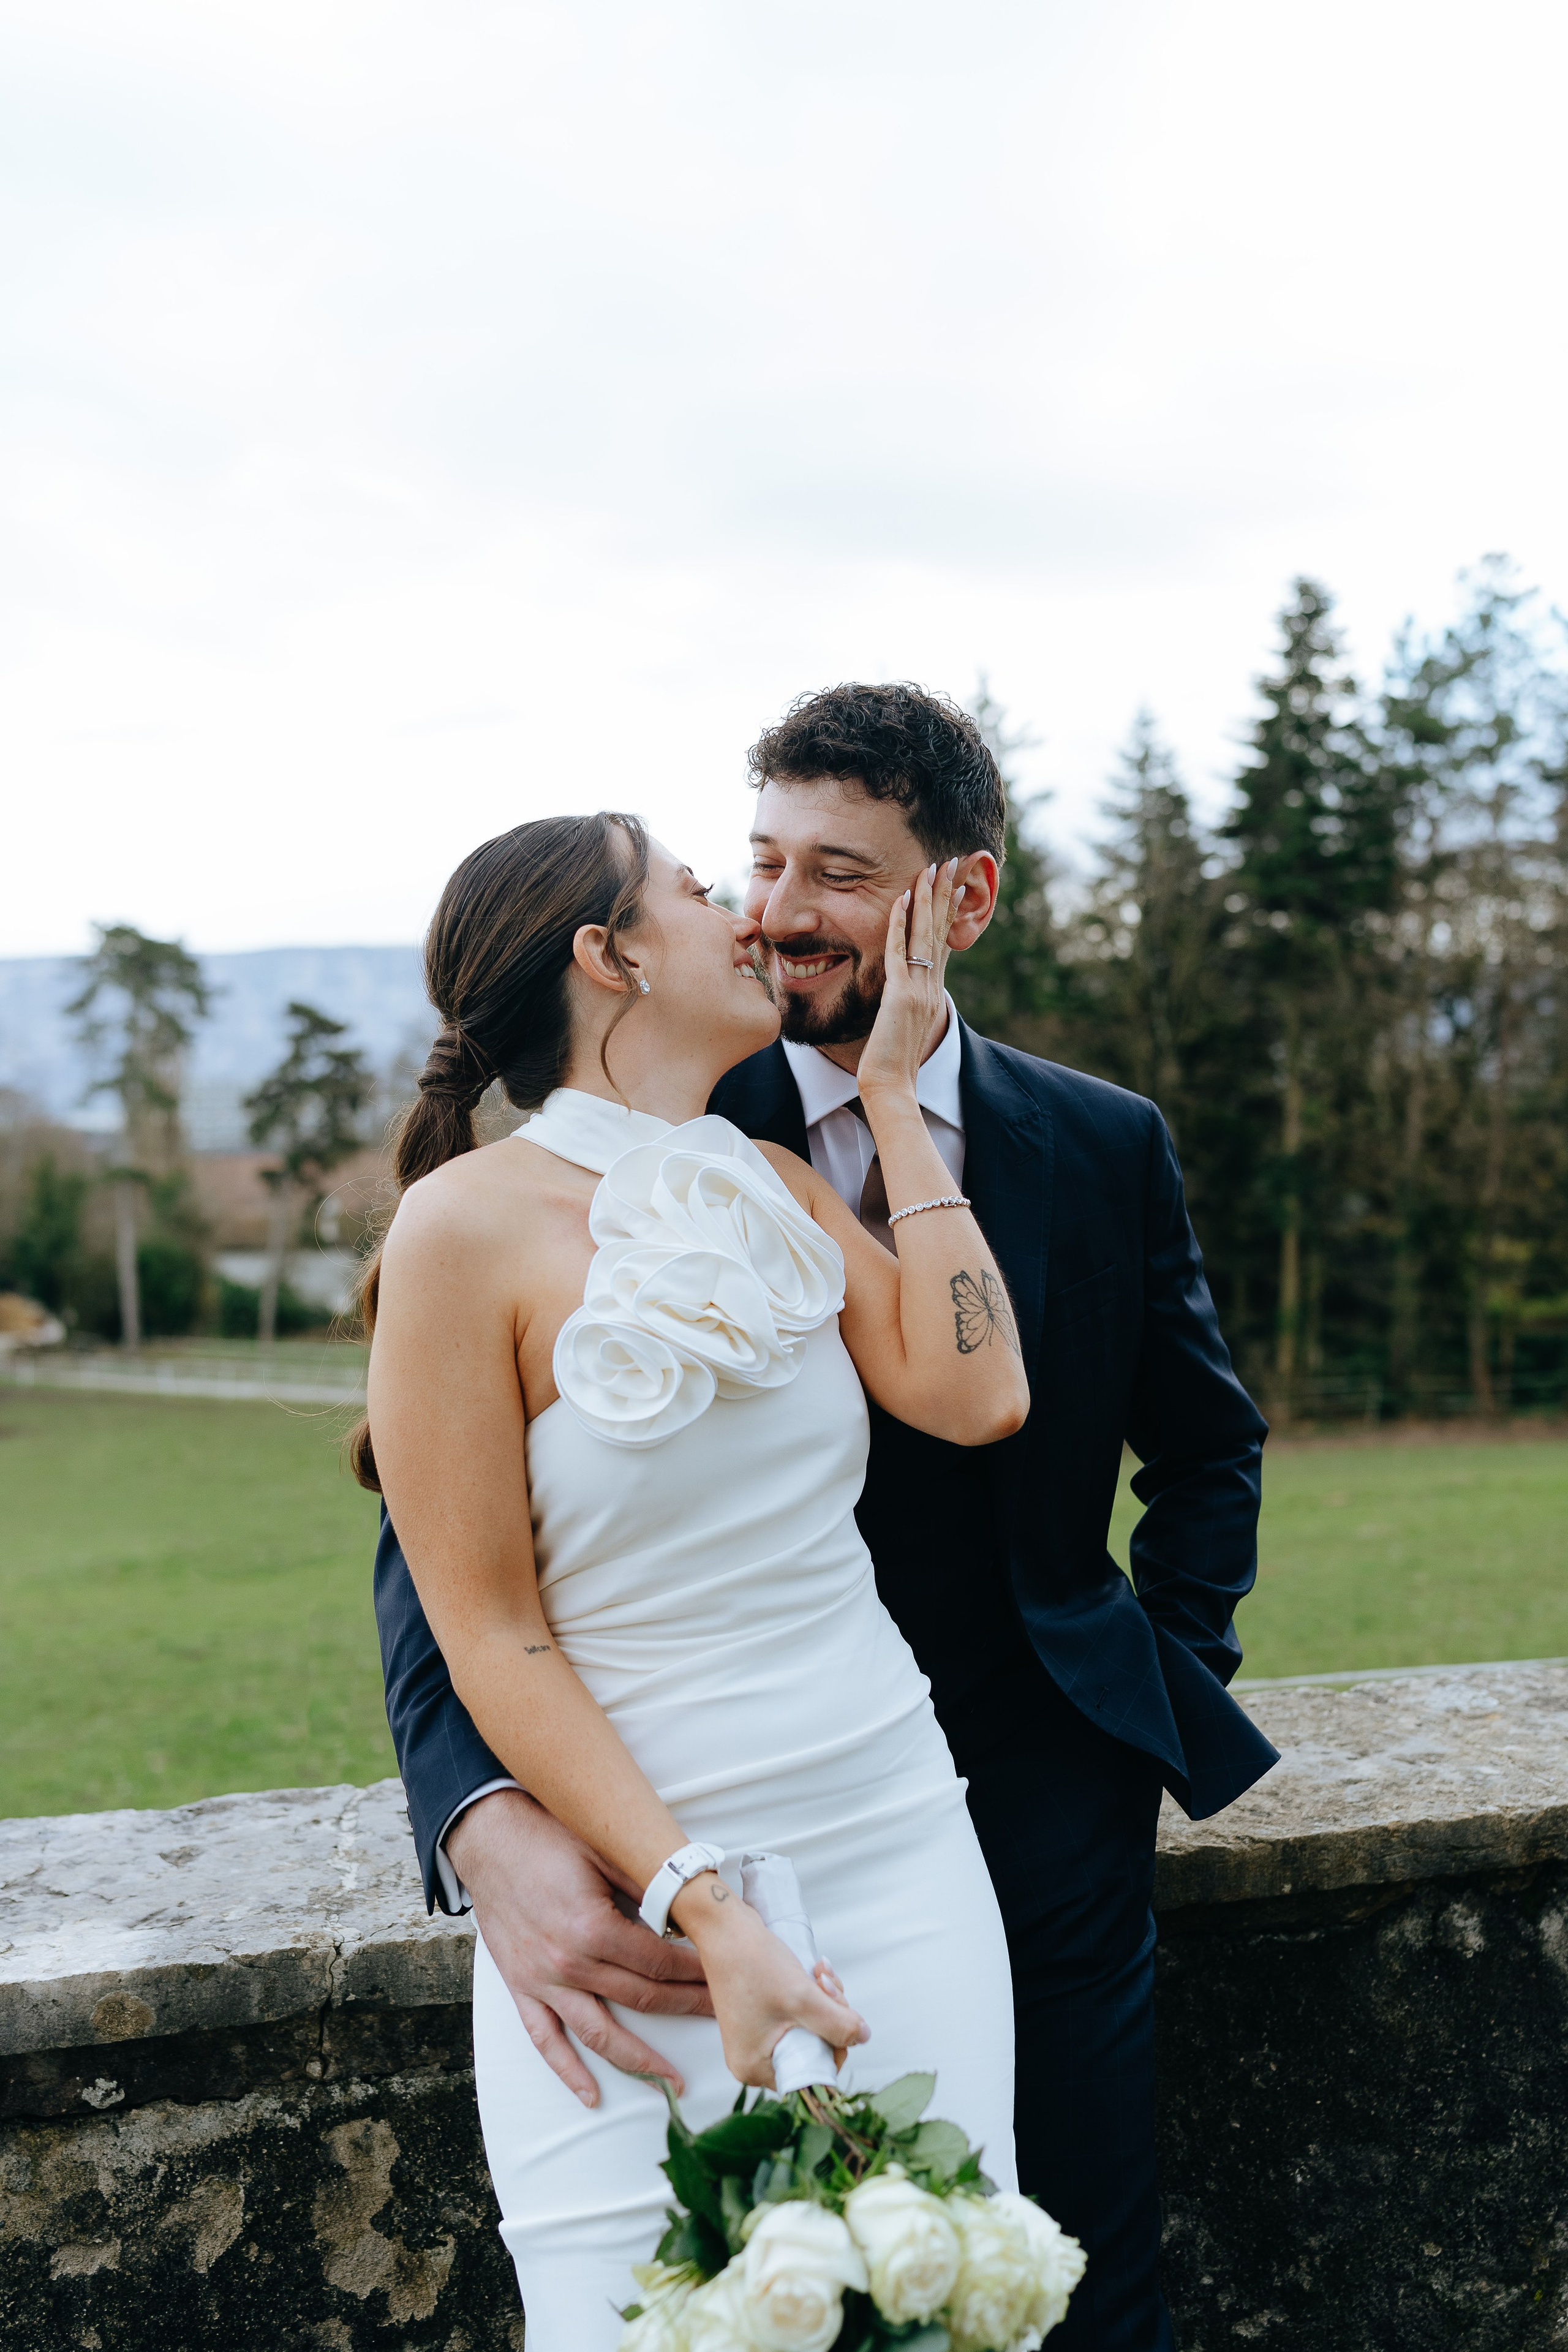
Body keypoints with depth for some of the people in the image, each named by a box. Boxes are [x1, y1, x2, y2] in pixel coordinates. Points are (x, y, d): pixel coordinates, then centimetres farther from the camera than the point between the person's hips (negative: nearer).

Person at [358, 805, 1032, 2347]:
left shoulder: (776, 1186, 8)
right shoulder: (471, 1223, -10)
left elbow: (974, 1397, -7)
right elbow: (488, 1631, -10)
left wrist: (893, 1096, -1)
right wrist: (705, 1913, -16)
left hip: (895, 1839, 5)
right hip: (629, 1883, -5)